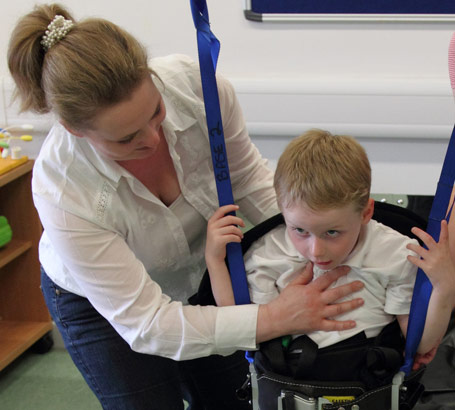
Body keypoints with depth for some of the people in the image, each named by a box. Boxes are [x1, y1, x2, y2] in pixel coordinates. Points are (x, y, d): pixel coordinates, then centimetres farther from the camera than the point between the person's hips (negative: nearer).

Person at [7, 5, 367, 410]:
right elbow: (145, 323, -35)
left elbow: (249, 177, -12)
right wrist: (275, 318, -41)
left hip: (201, 268, 4)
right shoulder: (62, 190, -39)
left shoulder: (197, 85, -32)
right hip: (100, 299, -3)